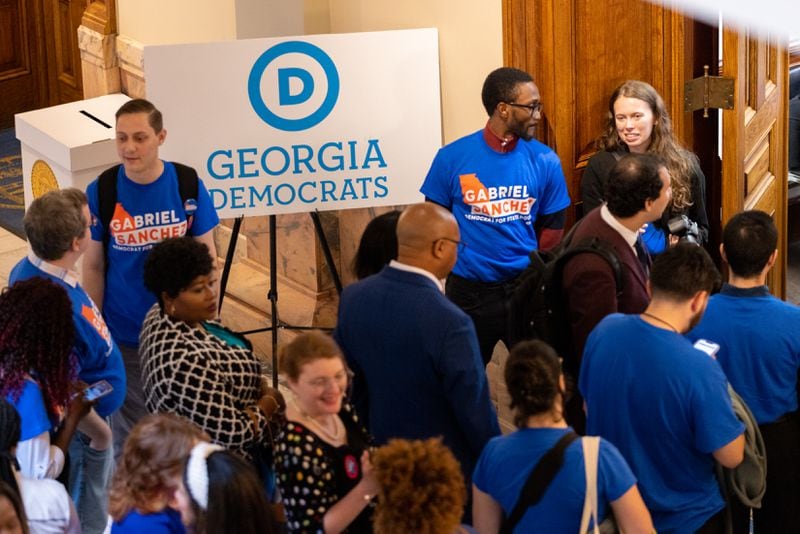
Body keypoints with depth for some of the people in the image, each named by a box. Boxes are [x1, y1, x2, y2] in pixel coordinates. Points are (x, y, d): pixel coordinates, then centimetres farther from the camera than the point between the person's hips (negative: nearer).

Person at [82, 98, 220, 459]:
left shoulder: (188, 185, -10)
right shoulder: (100, 192, -11)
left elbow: (206, 254, 0)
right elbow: (93, 267, -2)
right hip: (124, 335, 0)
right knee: (130, 429, 11)